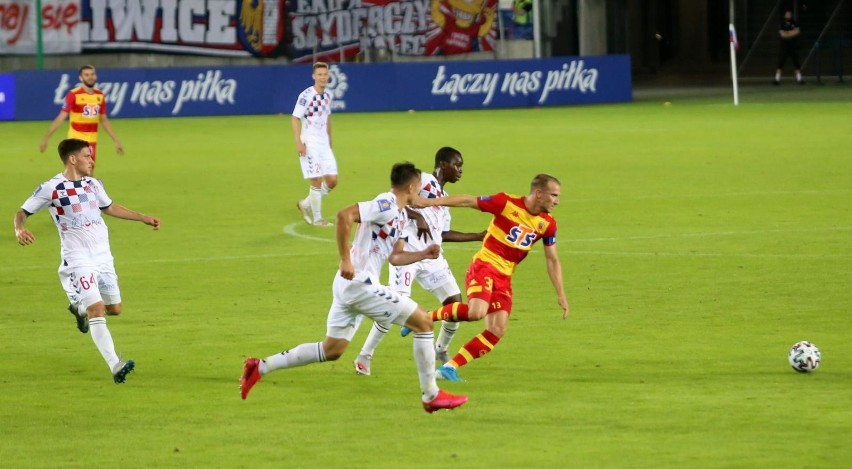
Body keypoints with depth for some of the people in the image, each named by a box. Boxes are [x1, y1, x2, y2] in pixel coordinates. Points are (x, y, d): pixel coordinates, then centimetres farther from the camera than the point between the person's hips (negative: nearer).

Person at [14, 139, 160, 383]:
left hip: (103, 257, 7)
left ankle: (80, 308, 43)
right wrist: (20, 229, -27)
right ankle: (115, 366, -20)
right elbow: (22, 212, -4)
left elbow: (109, 207, 27)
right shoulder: (51, 189, -10)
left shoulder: (93, 185, 9)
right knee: (97, 311, -17)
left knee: (114, 308, 12)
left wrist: (144, 218, 28)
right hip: (77, 260, -7)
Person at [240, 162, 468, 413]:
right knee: (423, 322, -4)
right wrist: (345, 259, -25)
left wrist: (423, 254, 13)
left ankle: (261, 367, 15)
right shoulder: (386, 206, -13)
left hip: (348, 286, 10)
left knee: (332, 350, 15)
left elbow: (395, 257, 25)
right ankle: (431, 396, 1)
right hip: (360, 283, -10)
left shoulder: (400, 216, 17)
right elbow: (344, 215, -24)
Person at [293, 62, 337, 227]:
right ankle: (317, 218, 6)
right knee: (317, 181, -6)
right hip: (309, 144, -7)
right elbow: (295, 119, -14)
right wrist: (298, 142, -21)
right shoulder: (306, 96, -14)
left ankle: (306, 204, 22)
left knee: (332, 181, 3)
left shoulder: (328, 96, 7)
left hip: (324, 144, 7)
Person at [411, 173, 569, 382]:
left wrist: (560, 294, 7)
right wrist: (432, 202, -12)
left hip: (504, 278, 6)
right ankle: (428, 317, -9)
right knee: (477, 312, -32)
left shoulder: (547, 224, 4)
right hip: (484, 265, -6)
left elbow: (552, 259, 11)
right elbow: (468, 201, -7)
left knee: (497, 331, -7)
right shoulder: (507, 203, -12)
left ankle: (450, 367, 1)